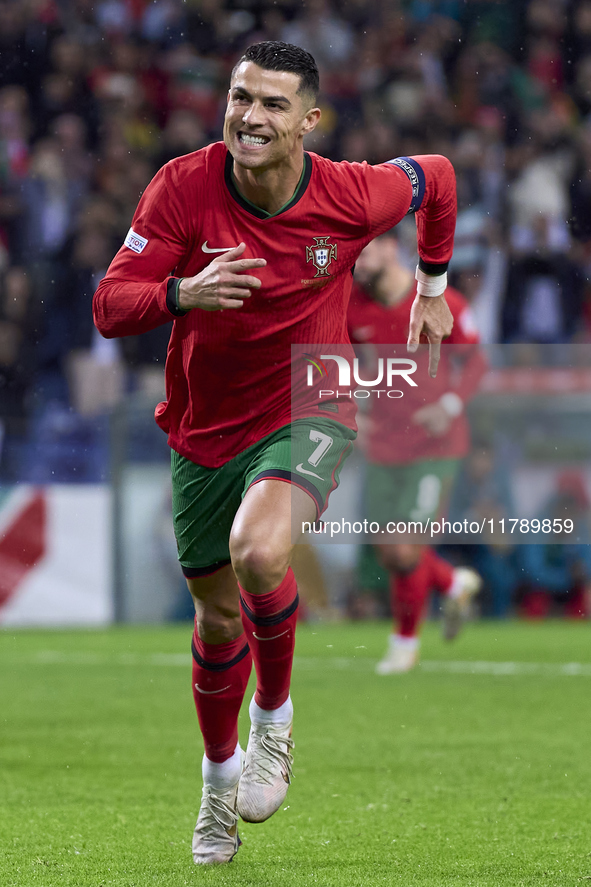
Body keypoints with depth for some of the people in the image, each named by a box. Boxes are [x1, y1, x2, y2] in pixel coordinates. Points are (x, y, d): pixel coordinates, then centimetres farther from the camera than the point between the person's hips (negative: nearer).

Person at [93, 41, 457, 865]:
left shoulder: (349, 196, -17)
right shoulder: (183, 186, -18)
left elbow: (435, 177, 6)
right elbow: (110, 305, -19)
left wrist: (433, 288, 17)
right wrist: (182, 293, -39)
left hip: (307, 413, -2)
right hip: (205, 428, 2)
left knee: (259, 553, -31)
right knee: (217, 612, 14)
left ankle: (274, 719, -4)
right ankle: (220, 776, 40)